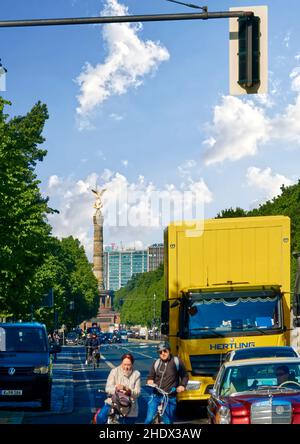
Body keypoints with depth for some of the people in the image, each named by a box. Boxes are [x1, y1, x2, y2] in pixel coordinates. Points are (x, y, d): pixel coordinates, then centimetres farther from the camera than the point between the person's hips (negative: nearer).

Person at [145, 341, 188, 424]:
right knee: (149, 419, -9)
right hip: (156, 396, 2)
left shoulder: (176, 362, 0)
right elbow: (150, 377, 17)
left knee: (168, 421, 3)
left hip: (170, 398, -2)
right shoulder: (156, 363, 8)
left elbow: (184, 376, 8)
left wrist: (182, 385, -10)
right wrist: (150, 381, -5)